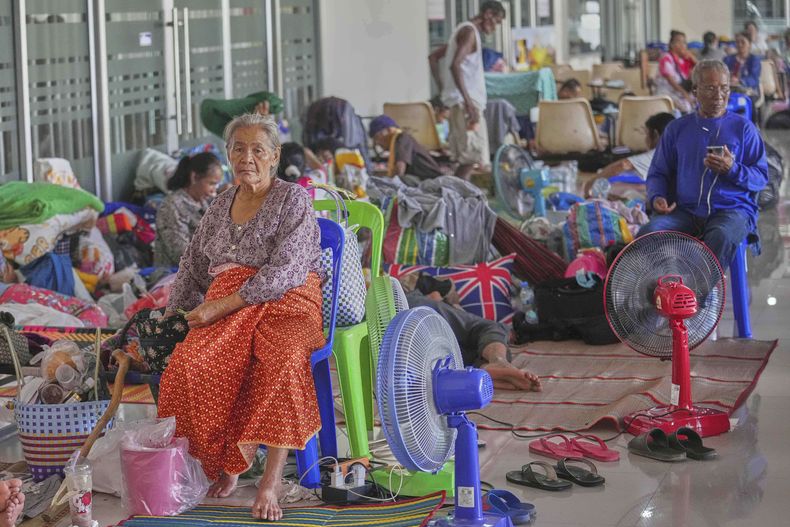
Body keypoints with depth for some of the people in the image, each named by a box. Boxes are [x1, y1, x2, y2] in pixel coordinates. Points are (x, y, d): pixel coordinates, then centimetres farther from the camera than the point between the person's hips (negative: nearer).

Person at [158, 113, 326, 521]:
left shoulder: (293, 199, 1)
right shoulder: (220, 206, 21)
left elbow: (285, 272, -12)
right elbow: (192, 267, 31)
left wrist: (222, 305, -15)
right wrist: (171, 314, 21)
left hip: (284, 303, -4)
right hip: (226, 308, 4)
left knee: (283, 362, -39)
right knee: (190, 365, -30)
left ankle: (272, 479, -36)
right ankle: (223, 461, -13)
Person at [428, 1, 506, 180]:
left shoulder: (464, 30, 20)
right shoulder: (470, 31, -10)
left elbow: (433, 57, 27)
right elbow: (455, 65, -23)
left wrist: (442, 88, 21)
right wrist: (468, 101, -28)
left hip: (464, 101, 10)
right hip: (465, 101, -10)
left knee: (468, 157, 9)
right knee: (471, 156, -14)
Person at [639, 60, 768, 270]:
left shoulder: (743, 128, 11)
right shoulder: (677, 129, 17)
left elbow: (761, 177, 7)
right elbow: (658, 172, 20)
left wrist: (733, 169, -13)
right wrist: (656, 198, -2)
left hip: (732, 208, -2)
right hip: (685, 210, 2)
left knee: (721, 237, -39)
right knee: (648, 234, -29)